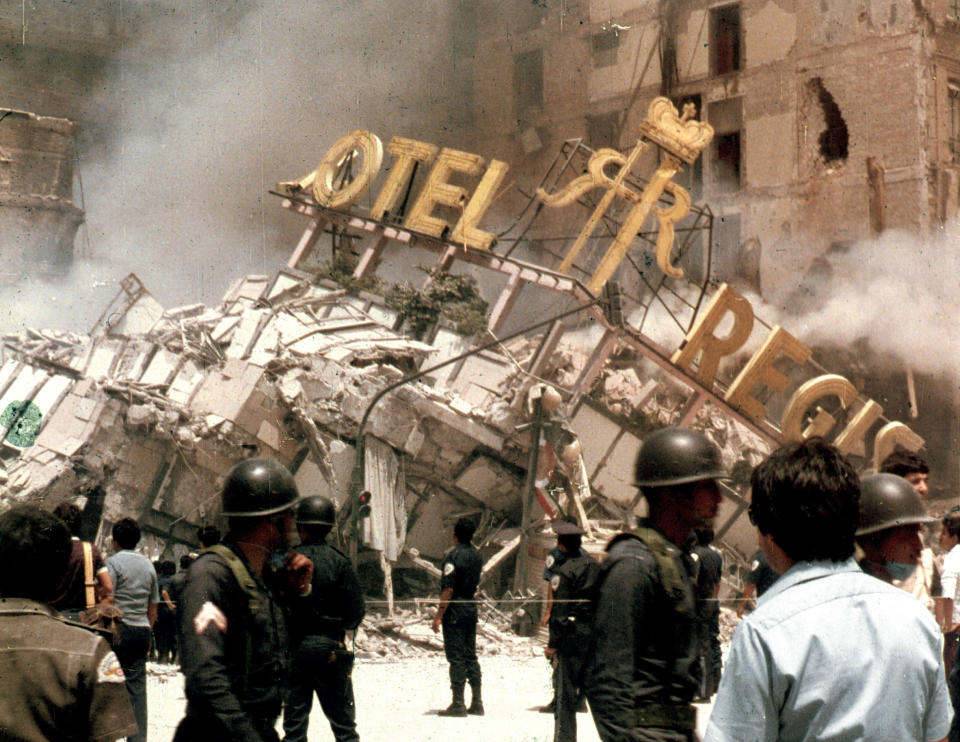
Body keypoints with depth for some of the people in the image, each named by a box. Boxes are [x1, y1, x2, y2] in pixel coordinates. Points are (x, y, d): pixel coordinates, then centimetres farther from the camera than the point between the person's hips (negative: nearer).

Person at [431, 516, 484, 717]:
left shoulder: (453, 556, -15)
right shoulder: (477, 556, 9)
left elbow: (448, 589, -18)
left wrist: (438, 615, -16)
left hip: (455, 610, -7)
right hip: (472, 608, 7)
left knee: (456, 657, -5)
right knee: (470, 656, 12)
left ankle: (458, 704, -4)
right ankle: (477, 703, 13)